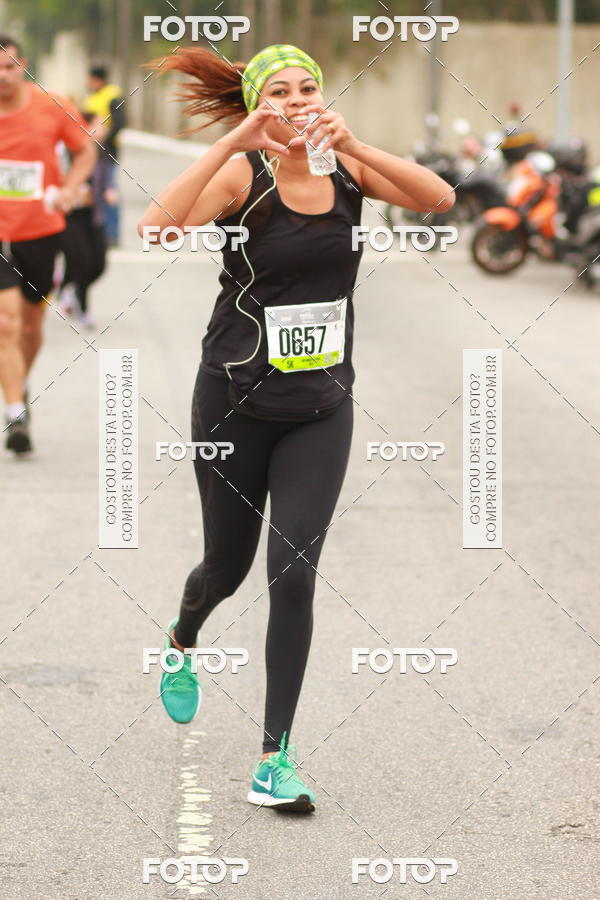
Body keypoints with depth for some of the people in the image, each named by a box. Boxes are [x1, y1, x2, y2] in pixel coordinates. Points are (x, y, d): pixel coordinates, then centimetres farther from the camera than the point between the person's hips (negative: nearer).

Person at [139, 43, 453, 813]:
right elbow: (157, 227, -32)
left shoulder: (346, 168, -2)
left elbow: (439, 198, -17)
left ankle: (275, 759, -1)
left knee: (294, 573, -7)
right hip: (235, 405, -2)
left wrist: (354, 146, -28)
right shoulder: (241, 175, -14)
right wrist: (232, 144, -36)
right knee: (228, 566, 15)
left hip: (322, 409, 2)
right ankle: (182, 642, 52)